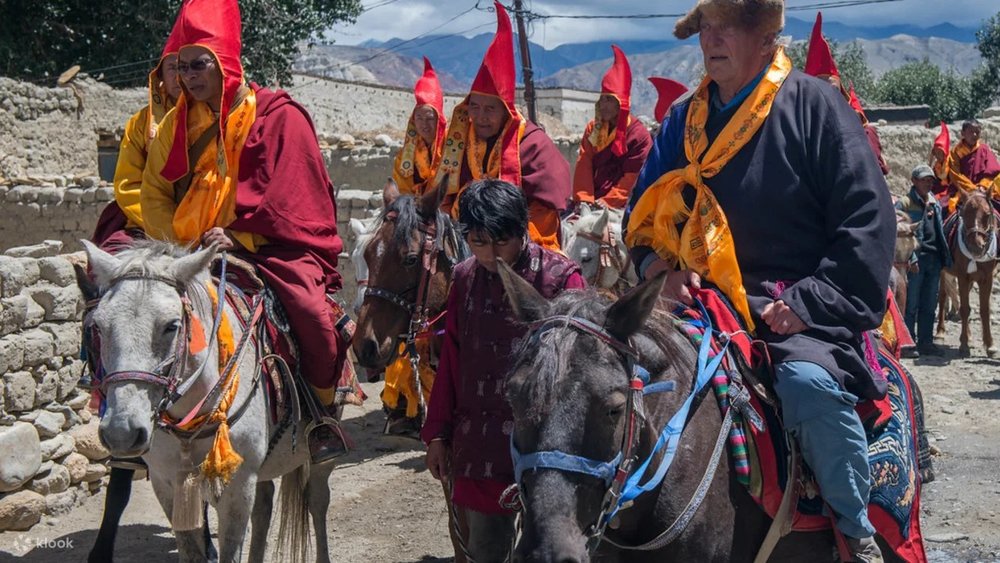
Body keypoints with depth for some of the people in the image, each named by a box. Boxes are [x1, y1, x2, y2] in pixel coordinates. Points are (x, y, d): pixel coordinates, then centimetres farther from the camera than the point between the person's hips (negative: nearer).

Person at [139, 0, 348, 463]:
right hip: (194, 252, 5)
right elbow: (154, 191, 11)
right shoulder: (177, 123, 11)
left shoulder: (277, 115, -3)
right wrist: (176, 240, -5)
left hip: (270, 246, -5)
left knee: (308, 307, -28)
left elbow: (284, 196, -10)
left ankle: (322, 412, -5)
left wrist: (239, 236, -18)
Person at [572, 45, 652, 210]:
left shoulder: (639, 134, 0)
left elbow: (633, 177, -7)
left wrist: (607, 202, -16)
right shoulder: (593, 128, 15)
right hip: (592, 204, 4)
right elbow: (584, 165, 3)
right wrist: (584, 200, -11)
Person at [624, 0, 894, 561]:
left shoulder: (815, 104, -3)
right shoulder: (685, 119, 13)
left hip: (801, 317, -6)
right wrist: (662, 267, -2)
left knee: (809, 383, -34)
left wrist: (807, 303, -16)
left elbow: (868, 221, -8)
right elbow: (645, 215, 20)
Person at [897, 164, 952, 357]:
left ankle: (925, 342, 17)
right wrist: (911, 258, -21)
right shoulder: (904, 204, -6)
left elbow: (940, 231, 20)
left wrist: (946, 258, 13)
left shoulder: (935, 203, 16)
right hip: (916, 259, -7)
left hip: (934, 259, 7)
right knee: (911, 304, -2)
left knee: (929, 305, 10)